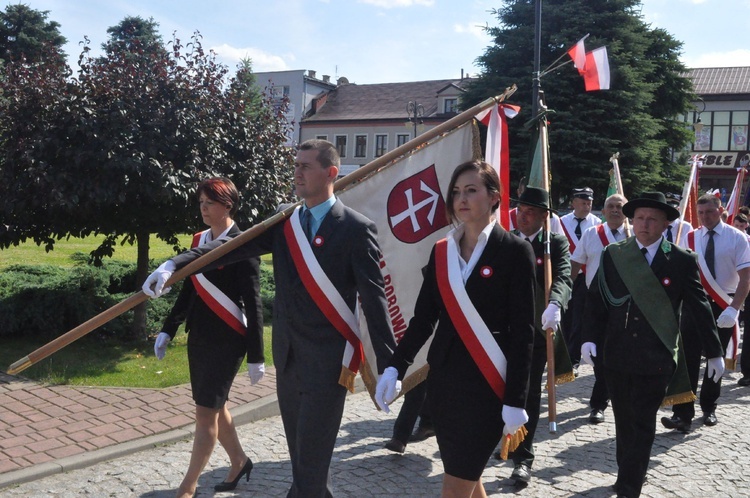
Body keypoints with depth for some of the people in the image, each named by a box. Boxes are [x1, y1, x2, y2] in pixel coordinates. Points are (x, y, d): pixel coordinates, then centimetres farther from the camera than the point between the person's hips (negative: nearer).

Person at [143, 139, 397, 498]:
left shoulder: (356, 229, -10)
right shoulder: (284, 222, 7)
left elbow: (374, 300, -13)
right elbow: (232, 247, -2)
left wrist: (388, 367, -15)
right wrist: (175, 264, -15)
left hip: (327, 361, -6)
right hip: (287, 357, 6)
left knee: (311, 459, 0)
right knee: (301, 452, 19)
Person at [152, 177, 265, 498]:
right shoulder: (199, 240, 8)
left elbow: (252, 304, -14)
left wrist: (256, 356, -14)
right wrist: (168, 330, 13)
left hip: (227, 340, -8)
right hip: (198, 337, 8)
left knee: (206, 411, -2)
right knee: (214, 406, 17)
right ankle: (239, 461, 37)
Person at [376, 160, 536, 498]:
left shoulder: (515, 251, -8)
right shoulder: (442, 251, 7)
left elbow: (523, 331, -10)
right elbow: (423, 317, 6)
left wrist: (515, 400, -13)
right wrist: (395, 366, -5)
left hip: (486, 384, -5)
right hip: (443, 379, 5)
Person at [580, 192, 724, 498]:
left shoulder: (682, 261, -2)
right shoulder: (613, 255, 2)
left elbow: (700, 309, 3)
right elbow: (596, 299, 2)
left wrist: (714, 352, 6)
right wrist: (589, 337, -9)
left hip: (656, 359, -2)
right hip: (616, 356, 2)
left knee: (643, 426, 1)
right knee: (624, 422, 15)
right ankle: (628, 473, 33)